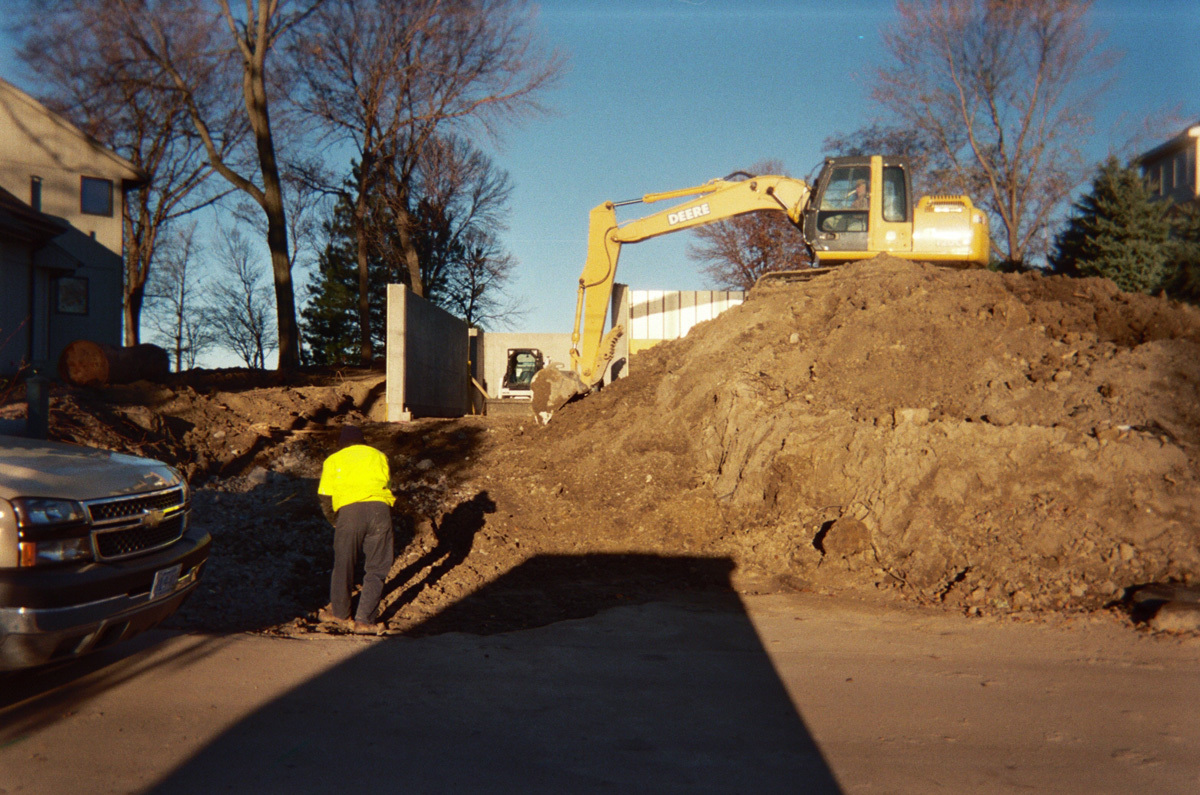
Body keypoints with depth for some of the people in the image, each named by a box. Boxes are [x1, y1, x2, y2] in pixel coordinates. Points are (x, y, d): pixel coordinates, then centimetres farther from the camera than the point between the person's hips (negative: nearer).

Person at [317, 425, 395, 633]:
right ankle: (364, 620, 7)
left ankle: (339, 612, 30)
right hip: (380, 509, 1)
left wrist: (334, 521, 28)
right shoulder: (378, 456, 27)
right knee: (376, 569, 8)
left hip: (349, 511, -1)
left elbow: (324, 497, 14)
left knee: (343, 564, 14)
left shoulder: (333, 460, 22)